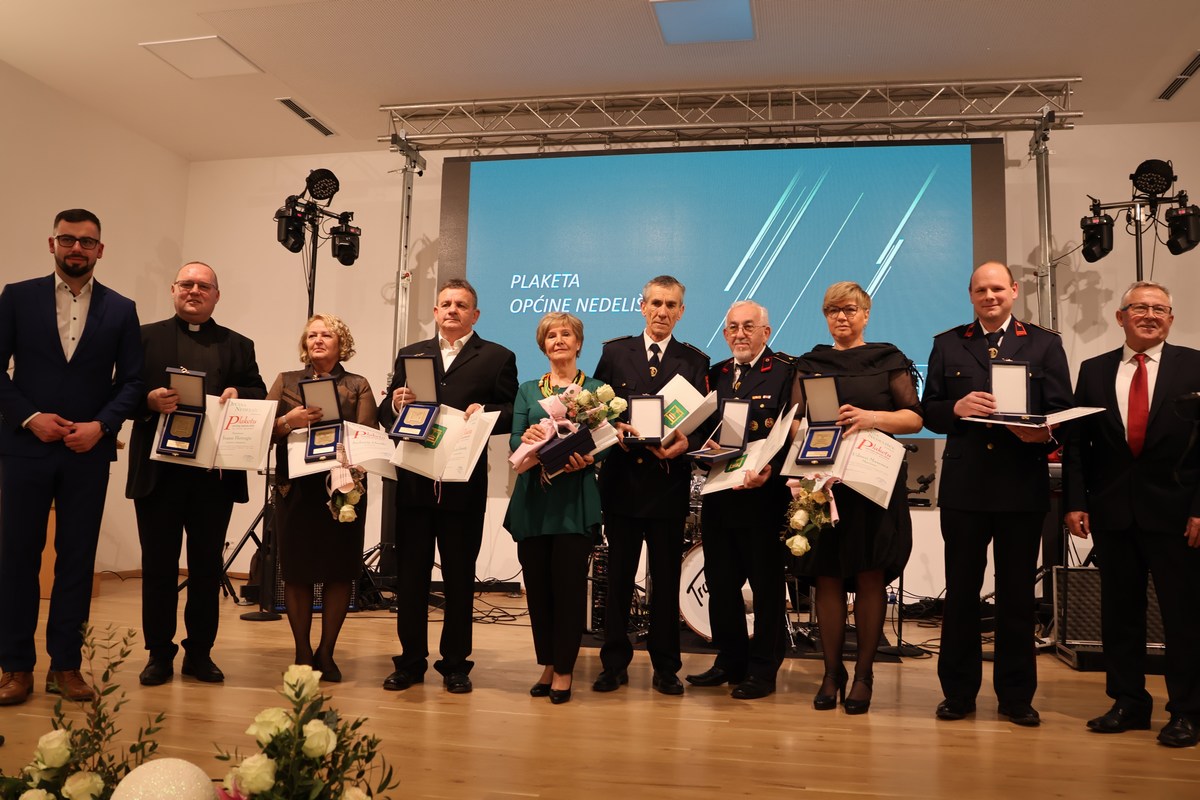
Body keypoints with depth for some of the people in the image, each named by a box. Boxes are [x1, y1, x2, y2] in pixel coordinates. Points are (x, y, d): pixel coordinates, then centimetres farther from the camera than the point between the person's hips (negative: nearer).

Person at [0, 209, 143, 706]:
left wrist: (101, 425, -9)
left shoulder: (121, 310, 6)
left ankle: (66, 664, 14)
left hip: (89, 451, 1)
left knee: (77, 557, 5)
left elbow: (131, 381, 5)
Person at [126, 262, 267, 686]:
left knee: (207, 564, 8)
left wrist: (238, 393, -13)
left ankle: (200, 652, 18)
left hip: (215, 472, 1)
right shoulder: (146, 337, 9)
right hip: (159, 470, -1)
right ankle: (159, 653, 16)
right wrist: (149, 400, -17)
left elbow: (260, 395, 7)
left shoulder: (238, 345, 14)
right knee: (158, 564, 6)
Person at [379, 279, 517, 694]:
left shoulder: (497, 357, 5)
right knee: (410, 575, 8)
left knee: (459, 577, 7)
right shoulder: (410, 355, 15)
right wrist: (395, 402, -11)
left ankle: (455, 664, 18)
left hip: (464, 485, -3)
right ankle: (411, 661, 20)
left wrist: (484, 412, -21)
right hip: (414, 482, 3)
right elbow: (385, 413, 10)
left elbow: (512, 413, -3)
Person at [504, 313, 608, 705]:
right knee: (537, 582, 5)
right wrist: (526, 439, -19)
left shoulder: (596, 389, 7)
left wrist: (587, 459, -22)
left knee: (569, 582, -3)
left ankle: (564, 670, 9)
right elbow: (513, 441, 4)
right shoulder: (528, 390, 15)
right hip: (533, 498, 3)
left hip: (576, 498, -3)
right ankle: (547, 665, 20)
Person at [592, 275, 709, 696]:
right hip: (622, 480, 1)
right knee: (617, 576, 8)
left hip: (669, 482, 0)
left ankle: (666, 667, 18)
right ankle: (614, 663, 19)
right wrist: (612, 429, -13)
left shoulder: (695, 361, 6)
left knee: (666, 579, 7)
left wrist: (686, 443, -18)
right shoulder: (614, 352, 8)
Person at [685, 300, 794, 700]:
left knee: (766, 585, 5)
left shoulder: (786, 372, -4)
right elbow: (703, 428, 14)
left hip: (764, 494, -6)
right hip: (718, 492, 6)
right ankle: (730, 661, 27)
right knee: (720, 583, 13)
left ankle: (763, 671, 16)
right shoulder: (716, 374, 15)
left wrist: (769, 469, -28)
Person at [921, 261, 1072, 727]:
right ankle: (958, 692, 18)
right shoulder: (947, 345, 10)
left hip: (1023, 486, 0)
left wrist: (1044, 433, -19)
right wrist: (957, 407, -15)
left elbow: (1061, 411, 2)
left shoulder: (1044, 344, 8)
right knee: (960, 591, 6)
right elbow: (928, 412, 5)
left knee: (1018, 594, 7)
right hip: (964, 486, 1)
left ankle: (1016, 696, 19)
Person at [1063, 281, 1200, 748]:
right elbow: (1076, 442, 7)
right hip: (1112, 511, 3)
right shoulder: (1094, 371, 9)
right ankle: (1128, 704, 22)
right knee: (1119, 612, 10)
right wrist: (1074, 501, 0)